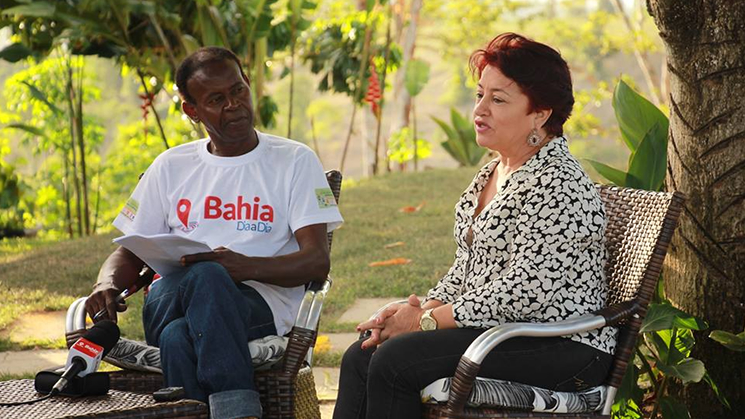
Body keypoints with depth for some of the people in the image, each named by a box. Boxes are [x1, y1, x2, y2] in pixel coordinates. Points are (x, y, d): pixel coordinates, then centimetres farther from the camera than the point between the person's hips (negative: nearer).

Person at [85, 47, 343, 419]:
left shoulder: (294, 161, 11)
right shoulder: (171, 167, 21)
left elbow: (317, 261, 0)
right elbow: (129, 252, 20)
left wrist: (248, 267, -21)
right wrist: (107, 285, -6)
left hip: (260, 305, -2)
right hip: (168, 304, 2)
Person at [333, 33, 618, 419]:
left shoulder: (557, 185, -17)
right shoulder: (493, 173, 14)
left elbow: (522, 293, -22)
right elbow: (466, 265, 20)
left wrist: (426, 321, -15)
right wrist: (425, 307, -1)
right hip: (498, 330, 9)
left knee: (396, 360, -23)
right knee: (360, 356, -4)